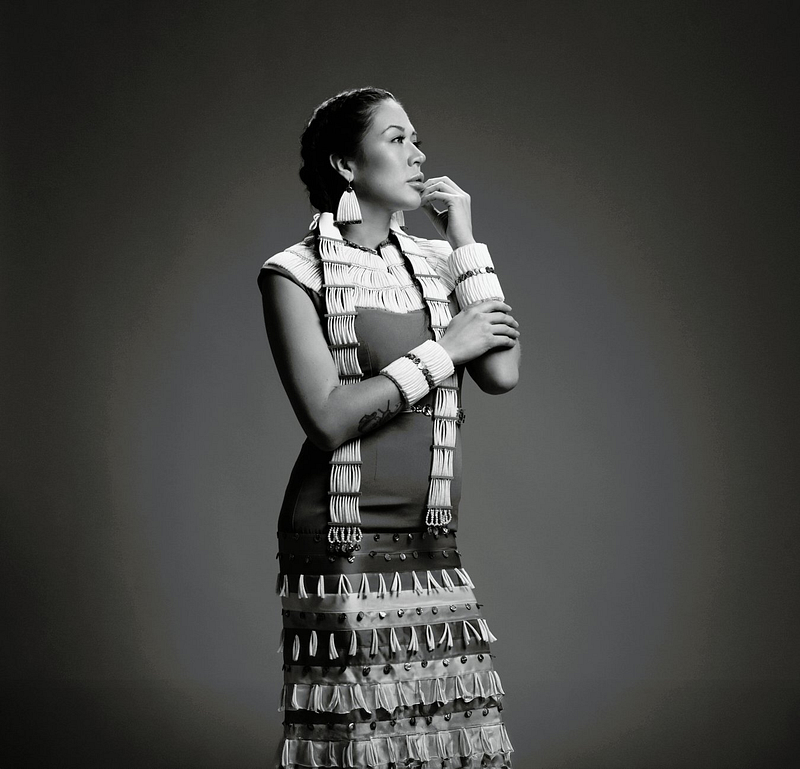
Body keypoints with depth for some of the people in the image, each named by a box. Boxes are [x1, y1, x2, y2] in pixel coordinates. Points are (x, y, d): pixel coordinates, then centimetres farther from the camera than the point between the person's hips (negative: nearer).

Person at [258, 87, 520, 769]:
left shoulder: (435, 262, 12)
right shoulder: (297, 271, -2)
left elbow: (502, 374, -1)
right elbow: (328, 418, -13)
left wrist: (465, 243, 1)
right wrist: (444, 349, -8)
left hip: (434, 551, 5)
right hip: (346, 552, -5)